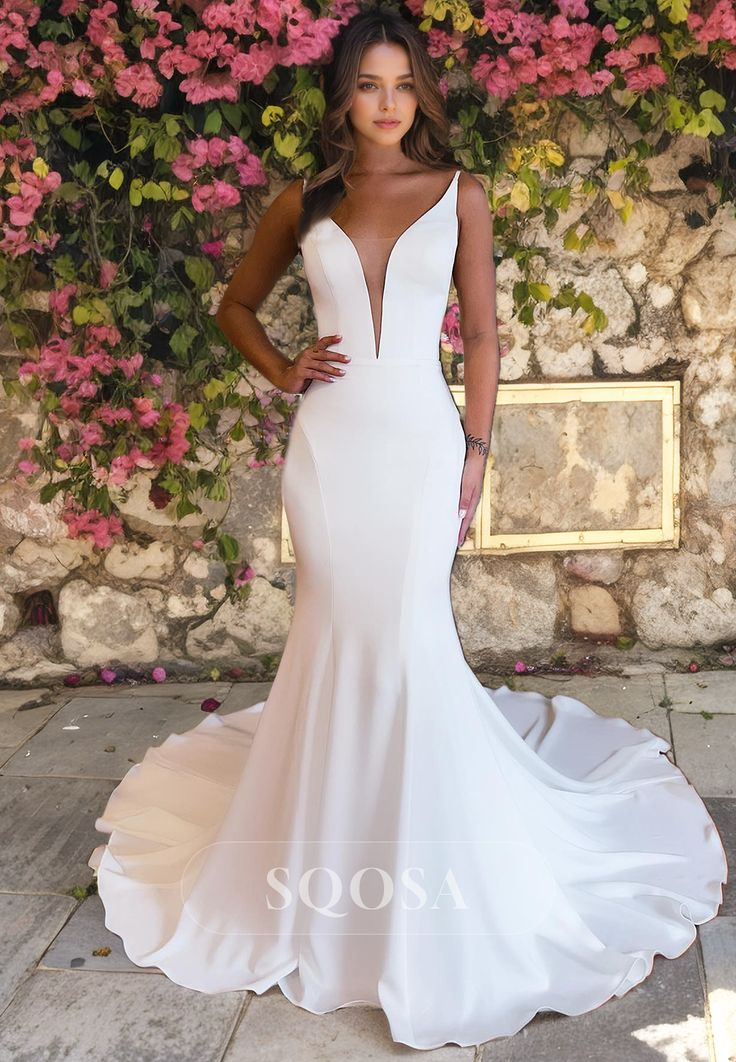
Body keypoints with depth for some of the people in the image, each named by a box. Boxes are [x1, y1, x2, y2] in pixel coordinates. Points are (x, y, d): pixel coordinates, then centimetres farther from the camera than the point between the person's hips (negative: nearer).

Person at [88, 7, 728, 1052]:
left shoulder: (459, 196, 6)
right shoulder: (304, 203, 9)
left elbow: (481, 332, 6)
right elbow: (236, 305, 20)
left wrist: (476, 447, 0)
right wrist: (284, 370, 2)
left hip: (419, 436, -1)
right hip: (329, 441, 2)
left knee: (410, 630, -5)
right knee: (335, 629, 5)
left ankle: (428, 860, 11)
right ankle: (336, 849, 21)